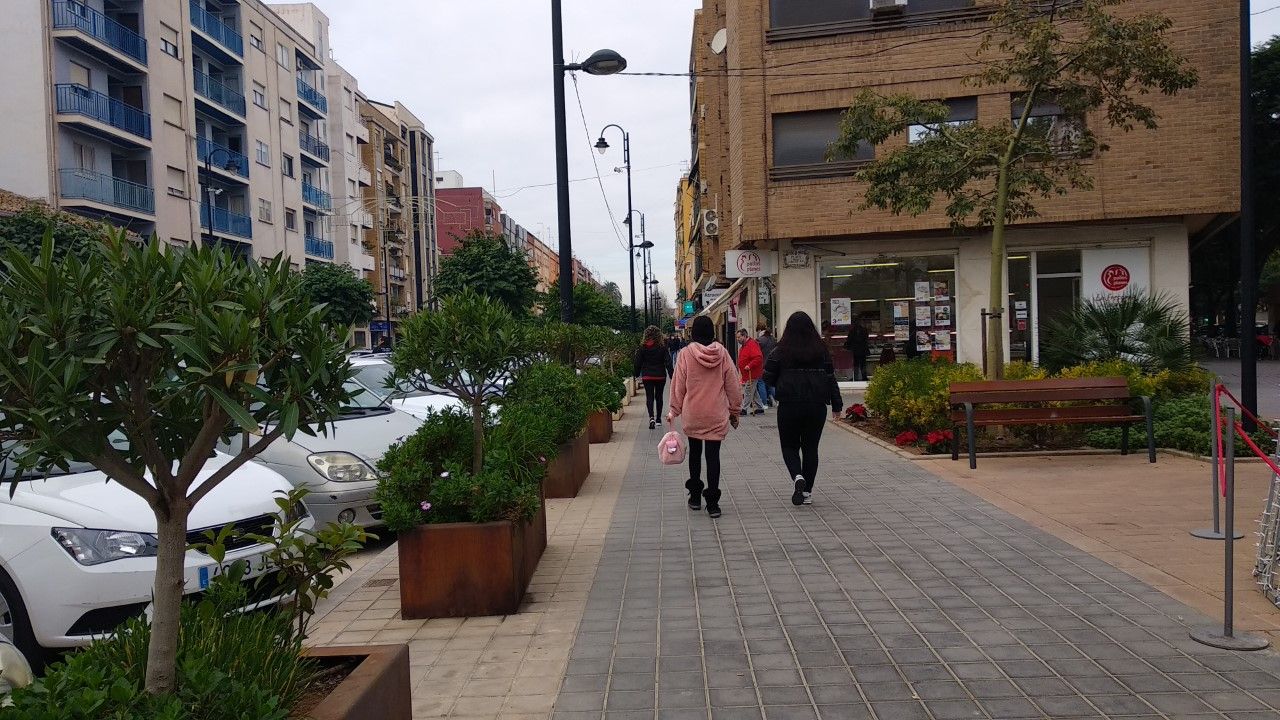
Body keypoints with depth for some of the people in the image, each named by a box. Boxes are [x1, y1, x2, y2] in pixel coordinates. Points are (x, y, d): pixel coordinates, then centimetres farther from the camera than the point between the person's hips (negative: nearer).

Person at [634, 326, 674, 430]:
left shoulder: (642, 348, -6)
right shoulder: (662, 348, -7)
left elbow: (638, 363, -1)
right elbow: (668, 363, -6)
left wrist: (637, 375, 12)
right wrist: (672, 376, -1)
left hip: (647, 376, -1)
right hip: (660, 376, 1)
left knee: (649, 397, 1)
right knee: (659, 397, 16)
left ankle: (651, 417, -21)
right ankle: (658, 418, 23)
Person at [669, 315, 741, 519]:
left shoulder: (686, 353, -6)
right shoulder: (722, 353, -2)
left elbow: (678, 385, -1)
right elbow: (732, 384, 3)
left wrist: (674, 410, 10)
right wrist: (734, 411, 13)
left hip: (692, 414, 0)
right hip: (717, 416, 0)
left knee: (694, 452, 18)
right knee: (713, 456, 1)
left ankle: (695, 496, 24)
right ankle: (712, 502, -1)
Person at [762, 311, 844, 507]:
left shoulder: (781, 351, -6)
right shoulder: (821, 350, 1)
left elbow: (768, 378, -3)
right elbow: (830, 378, 4)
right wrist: (836, 405, 11)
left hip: (789, 406, -2)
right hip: (817, 406, 2)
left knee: (789, 445, 12)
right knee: (811, 447, 11)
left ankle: (797, 476, -15)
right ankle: (807, 492, 12)